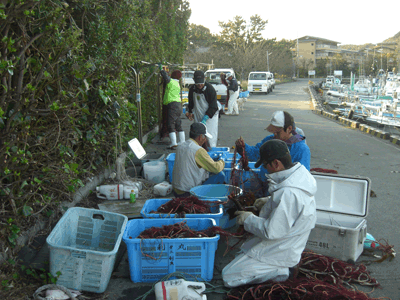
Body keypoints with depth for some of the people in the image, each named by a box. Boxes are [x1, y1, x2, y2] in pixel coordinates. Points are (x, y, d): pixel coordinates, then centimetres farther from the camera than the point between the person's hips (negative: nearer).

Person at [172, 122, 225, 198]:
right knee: (220, 175, -4)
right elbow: (216, 168, -12)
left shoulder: (180, 147, 7)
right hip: (188, 193, -9)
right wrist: (222, 162, 11)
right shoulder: (198, 150, -18)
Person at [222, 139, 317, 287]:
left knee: (228, 278, -6)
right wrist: (270, 201, 7)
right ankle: (286, 265, 13)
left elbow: (272, 231, -30)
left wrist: (248, 219, -15)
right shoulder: (301, 174, -3)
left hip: (279, 252, -10)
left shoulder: (288, 193, -34)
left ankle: (283, 271, -4)